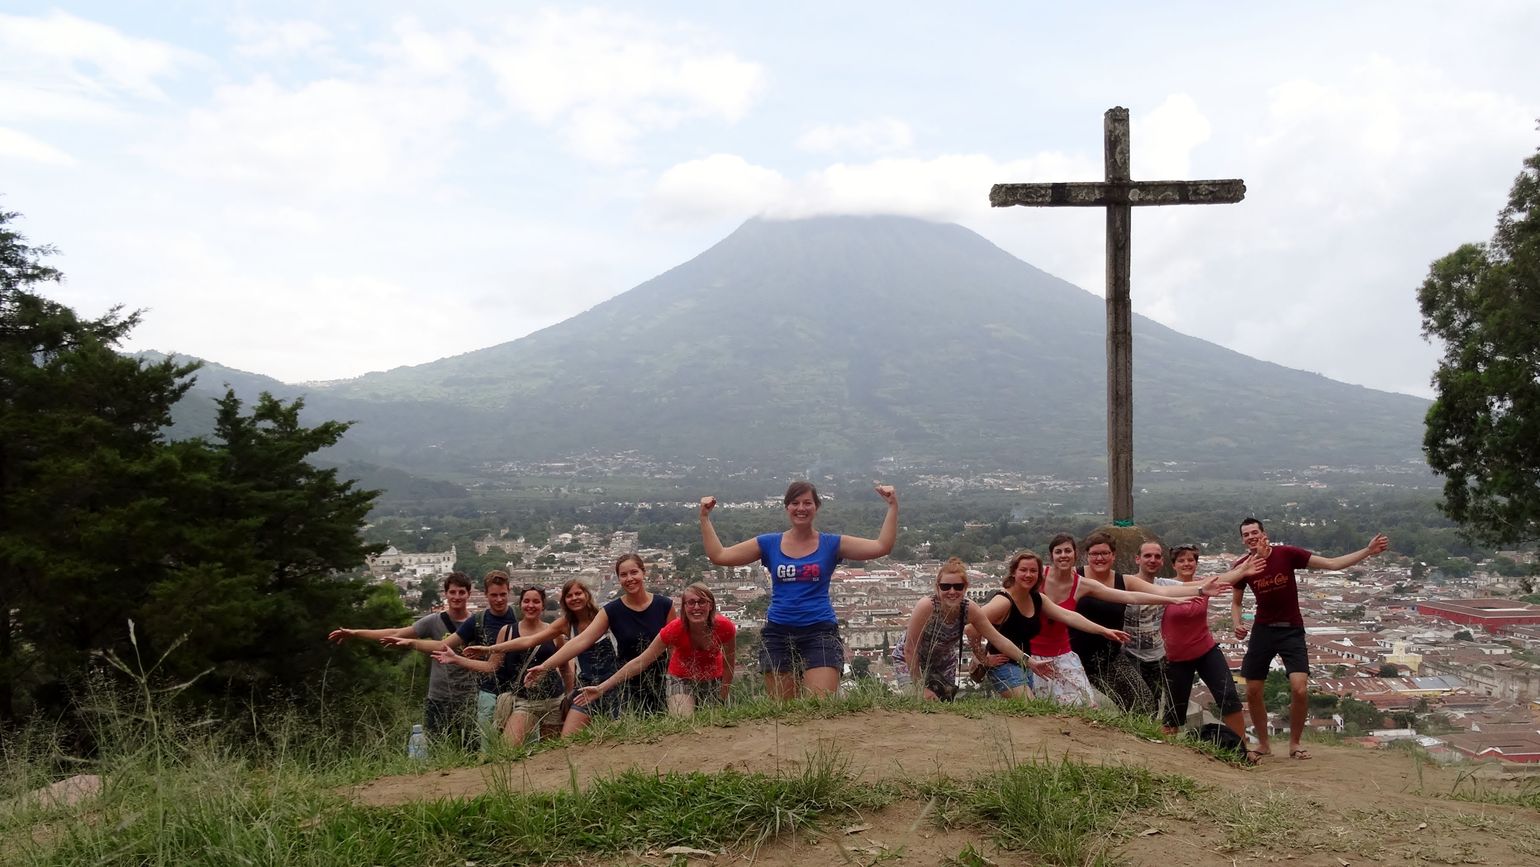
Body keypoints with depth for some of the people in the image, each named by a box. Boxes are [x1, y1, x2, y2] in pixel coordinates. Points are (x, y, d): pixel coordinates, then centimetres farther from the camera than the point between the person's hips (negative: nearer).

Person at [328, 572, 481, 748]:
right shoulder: (434, 621, 0)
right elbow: (396, 634, 0)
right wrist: (354, 633, -3)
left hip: (468, 700, -1)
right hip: (438, 699, 1)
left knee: (470, 751, -2)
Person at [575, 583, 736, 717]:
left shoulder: (725, 627, -27)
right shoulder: (675, 629, -29)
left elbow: (728, 666, -11)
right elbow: (639, 662, -25)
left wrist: (722, 702, -7)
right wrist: (601, 688, -29)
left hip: (714, 680, 2)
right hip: (682, 679, -2)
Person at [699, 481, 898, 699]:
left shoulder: (831, 544, 6)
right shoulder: (768, 544, 9)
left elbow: (881, 547, -2)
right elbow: (718, 555, 8)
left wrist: (893, 507, -7)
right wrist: (705, 518, 5)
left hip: (820, 633, -2)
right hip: (778, 634, 2)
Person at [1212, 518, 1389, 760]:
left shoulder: (1286, 554, -13)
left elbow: (1332, 563, -10)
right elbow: (1235, 602, 10)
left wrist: (1368, 551, -16)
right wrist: (1237, 624, -9)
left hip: (1291, 630, -2)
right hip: (1262, 630, 2)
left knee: (1299, 689, -16)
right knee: (1252, 692, 3)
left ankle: (1294, 743, 6)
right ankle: (1263, 744, 23)